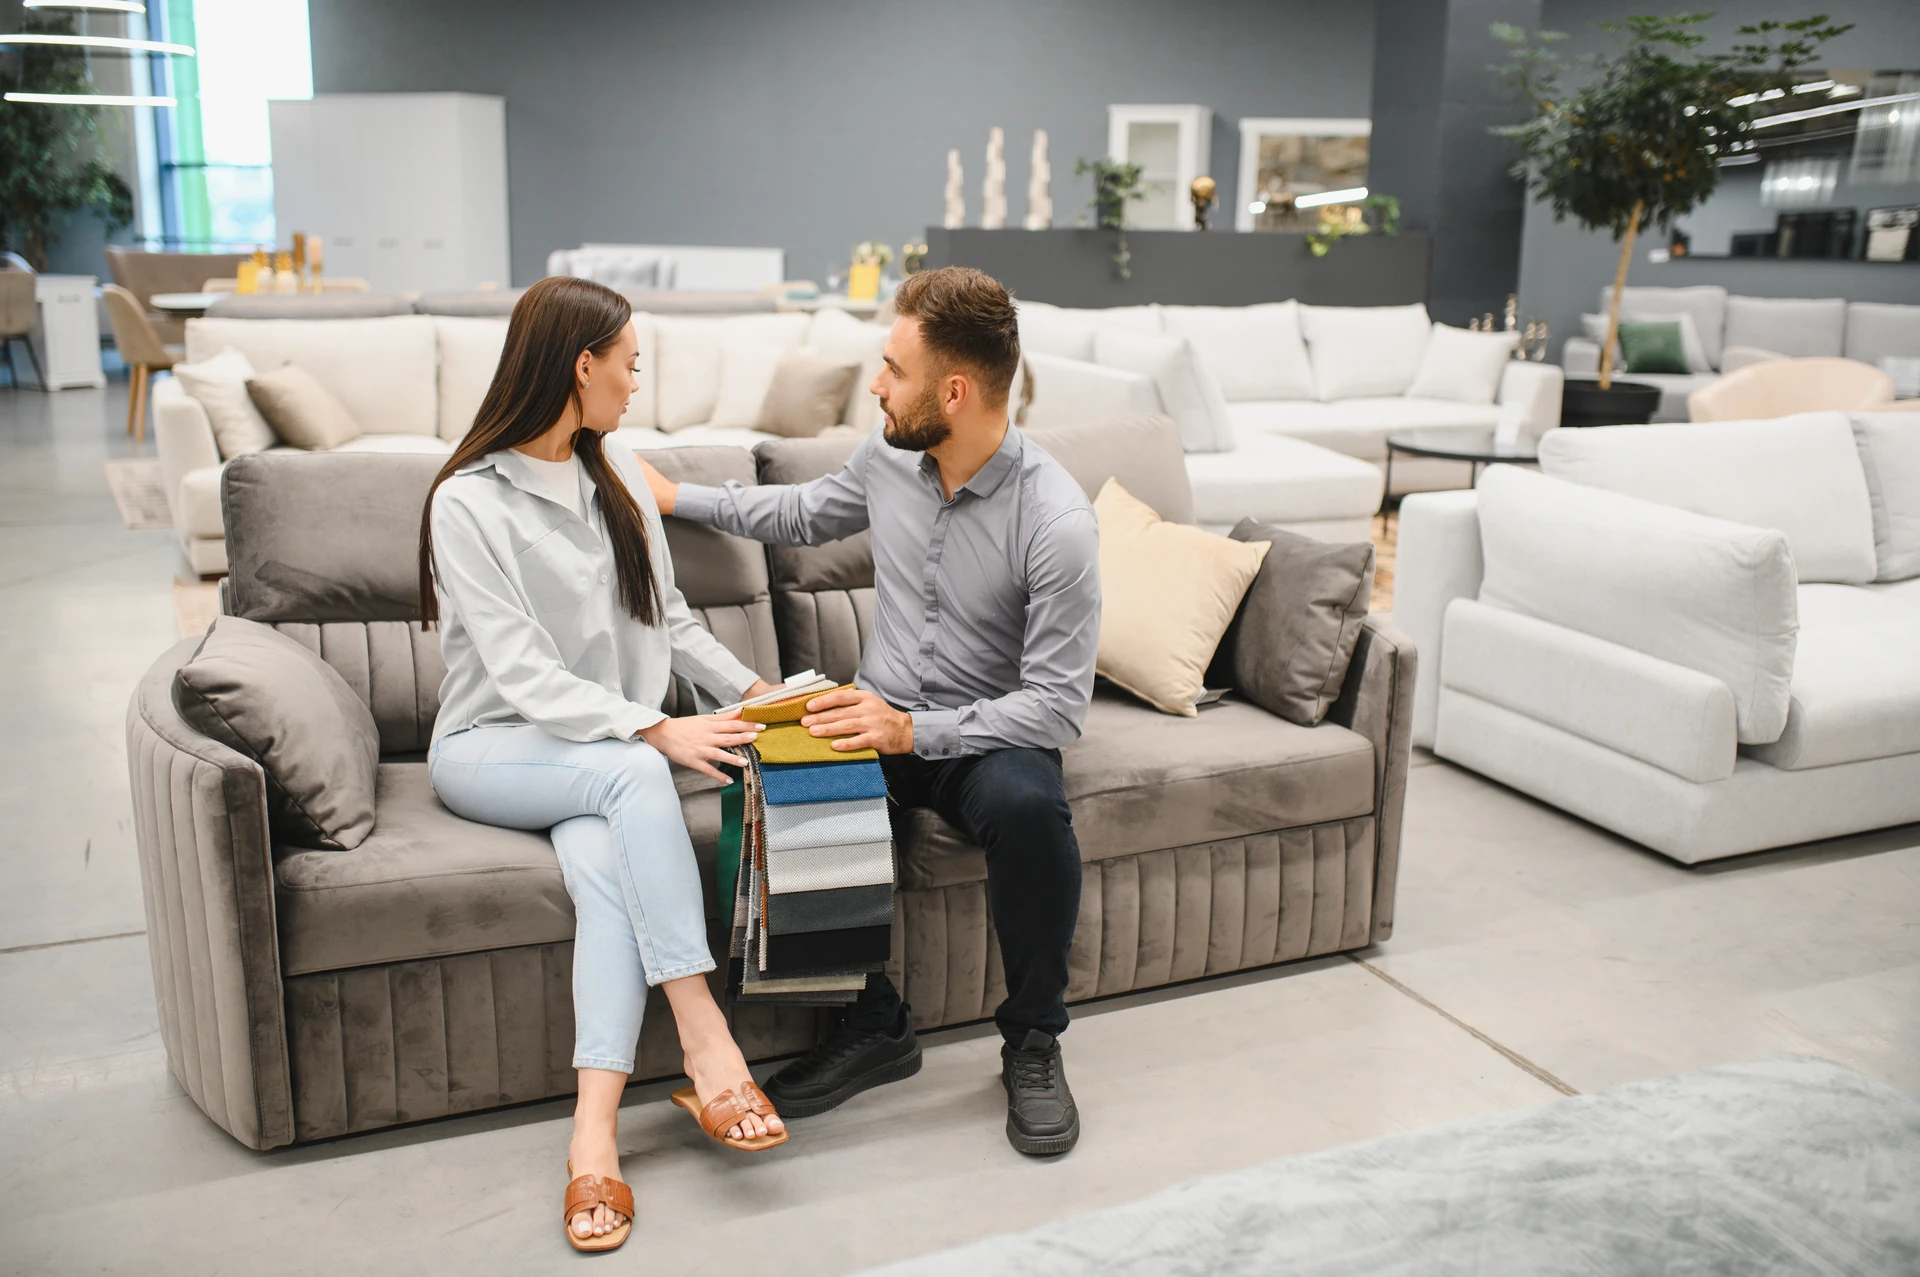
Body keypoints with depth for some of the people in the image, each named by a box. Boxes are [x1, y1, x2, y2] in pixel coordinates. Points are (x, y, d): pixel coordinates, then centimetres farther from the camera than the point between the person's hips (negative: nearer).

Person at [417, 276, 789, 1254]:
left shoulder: (617, 479, 10)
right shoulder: (469, 502, -11)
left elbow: (670, 619, 18)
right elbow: (524, 676, -19)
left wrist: (752, 687, 5)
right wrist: (656, 730, -30)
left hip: (604, 752, 4)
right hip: (490, 750, -4)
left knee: (603, 859, -30)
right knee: (632, 774, -35)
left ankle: (595, 1128, -38)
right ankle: (705, 1043, -33)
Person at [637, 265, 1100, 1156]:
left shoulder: (1056, 522, -20)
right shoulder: (888, 457, -1)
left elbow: (1059, 706, -21)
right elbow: (805, 514, 23)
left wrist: (916, 731, -30)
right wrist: (674, 496, 23)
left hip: (988, 737, -4)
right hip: (884, 718, 4)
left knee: (1027, 807, -38)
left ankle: (1033, 1044, -10)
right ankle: (873, 1024, -9)